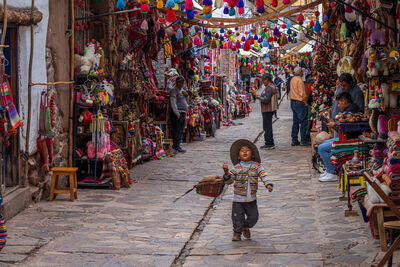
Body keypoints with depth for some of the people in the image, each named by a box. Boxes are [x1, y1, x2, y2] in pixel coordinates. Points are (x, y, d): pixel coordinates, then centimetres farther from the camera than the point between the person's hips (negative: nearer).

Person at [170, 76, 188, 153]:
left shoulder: (182, 90, 20)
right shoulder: (174, 90, -7)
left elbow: (185, 100, 30)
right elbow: (173, 103, -15)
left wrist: (186, 95, 8)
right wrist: (177, 113, -20)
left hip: (183, 113, 9)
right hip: (176, 113, -9)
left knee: (181, 131, 9)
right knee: (177, 130, -9)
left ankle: (177, 145, 14)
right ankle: (176, 146, -8)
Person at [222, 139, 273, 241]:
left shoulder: (257, 166, -6)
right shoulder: (236, 168, -8)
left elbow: (264, 175, -15)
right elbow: (229, 180, -8)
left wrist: (268, 184, -32)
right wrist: (226, 172, -27)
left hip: (251, 199, 2)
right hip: (238, 199, -2)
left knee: (253, 217, 9)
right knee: (238, 218, 3)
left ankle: (246, 227, 40)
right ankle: (237, 232, 29)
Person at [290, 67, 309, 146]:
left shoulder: (292, 80, 10)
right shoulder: (299, 81, -17)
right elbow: (303, 94, -20)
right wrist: (305, 101, -6)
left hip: (293, 102, 9)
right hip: (300, 102, -9)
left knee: (295, 122, 12)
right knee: (303, 122, -3)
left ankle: (294, 140, 14)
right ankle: (303, 140, -2)